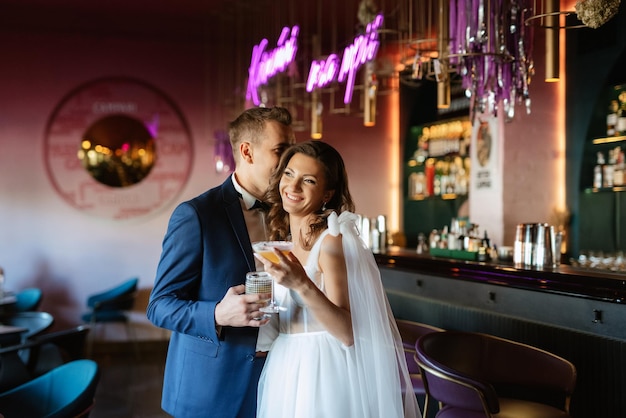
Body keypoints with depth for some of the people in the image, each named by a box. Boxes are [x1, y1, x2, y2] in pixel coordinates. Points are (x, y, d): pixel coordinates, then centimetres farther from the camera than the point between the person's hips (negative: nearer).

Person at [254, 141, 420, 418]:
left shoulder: (333, 240, -15)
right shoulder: (282, 237, 7)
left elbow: (348, 332, -22)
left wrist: (302, 284, -32)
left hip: (323, 371, -7)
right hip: (286, 371, 7)